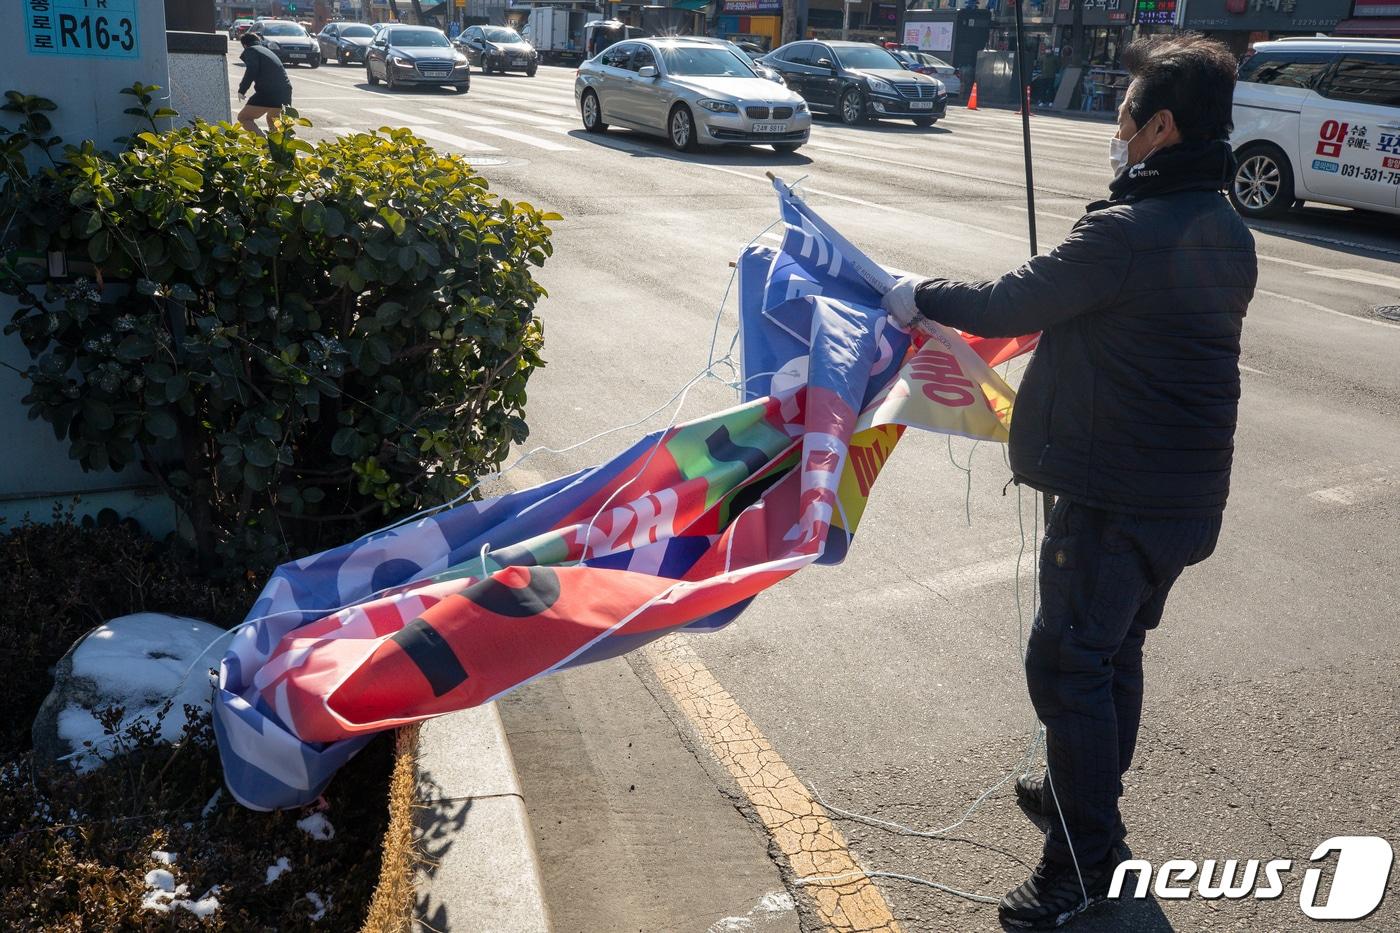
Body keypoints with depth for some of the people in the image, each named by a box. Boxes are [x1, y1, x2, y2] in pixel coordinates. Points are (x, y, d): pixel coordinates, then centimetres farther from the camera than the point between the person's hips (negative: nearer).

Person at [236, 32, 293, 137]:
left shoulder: (250, 50, 4)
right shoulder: (267, 50, 28)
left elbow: (251, 71, -12)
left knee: (243, 117, -2)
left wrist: (242, 90, -8)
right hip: (285, 92, 8)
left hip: (268, 92, -8)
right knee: (272, 119, 35)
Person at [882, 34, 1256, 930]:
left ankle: (1087, 855, 10)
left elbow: (1005, 307, -13)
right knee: (1117, 650, 22)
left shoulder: (1126, 233, -21)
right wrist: (1061, 311, 23)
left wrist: (922, 295, 3)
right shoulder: (1227, 233, 8)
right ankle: (1087, 792, 40)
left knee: (1069, 662, 0)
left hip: (1116, 495, -9)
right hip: (1189, 492, 9)